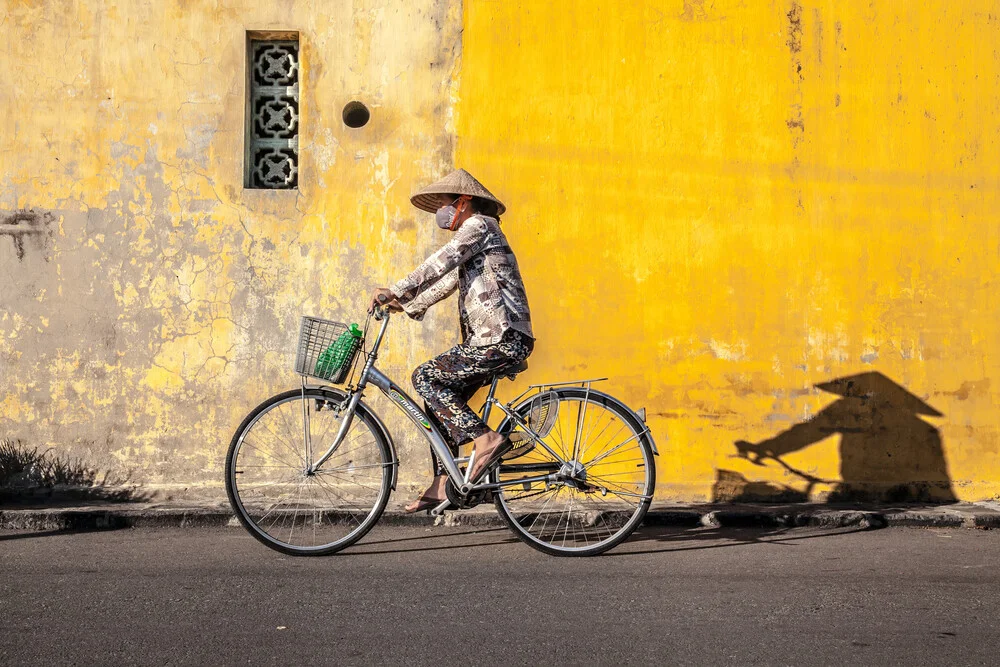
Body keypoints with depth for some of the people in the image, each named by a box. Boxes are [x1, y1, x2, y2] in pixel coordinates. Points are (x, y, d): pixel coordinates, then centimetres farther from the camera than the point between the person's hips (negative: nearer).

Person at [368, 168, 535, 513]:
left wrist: (395, 291, -22)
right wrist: (405, 306, 15)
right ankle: (442, 484, 13)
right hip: (489, 341, 10)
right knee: (441, 397, 11)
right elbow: (444, 282, 25)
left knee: (425, 378, -12)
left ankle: (486, 438, -15)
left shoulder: (479, 225, -7)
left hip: (503, 340, -10)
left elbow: (440, 263, -19)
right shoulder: (471, 236, 25)